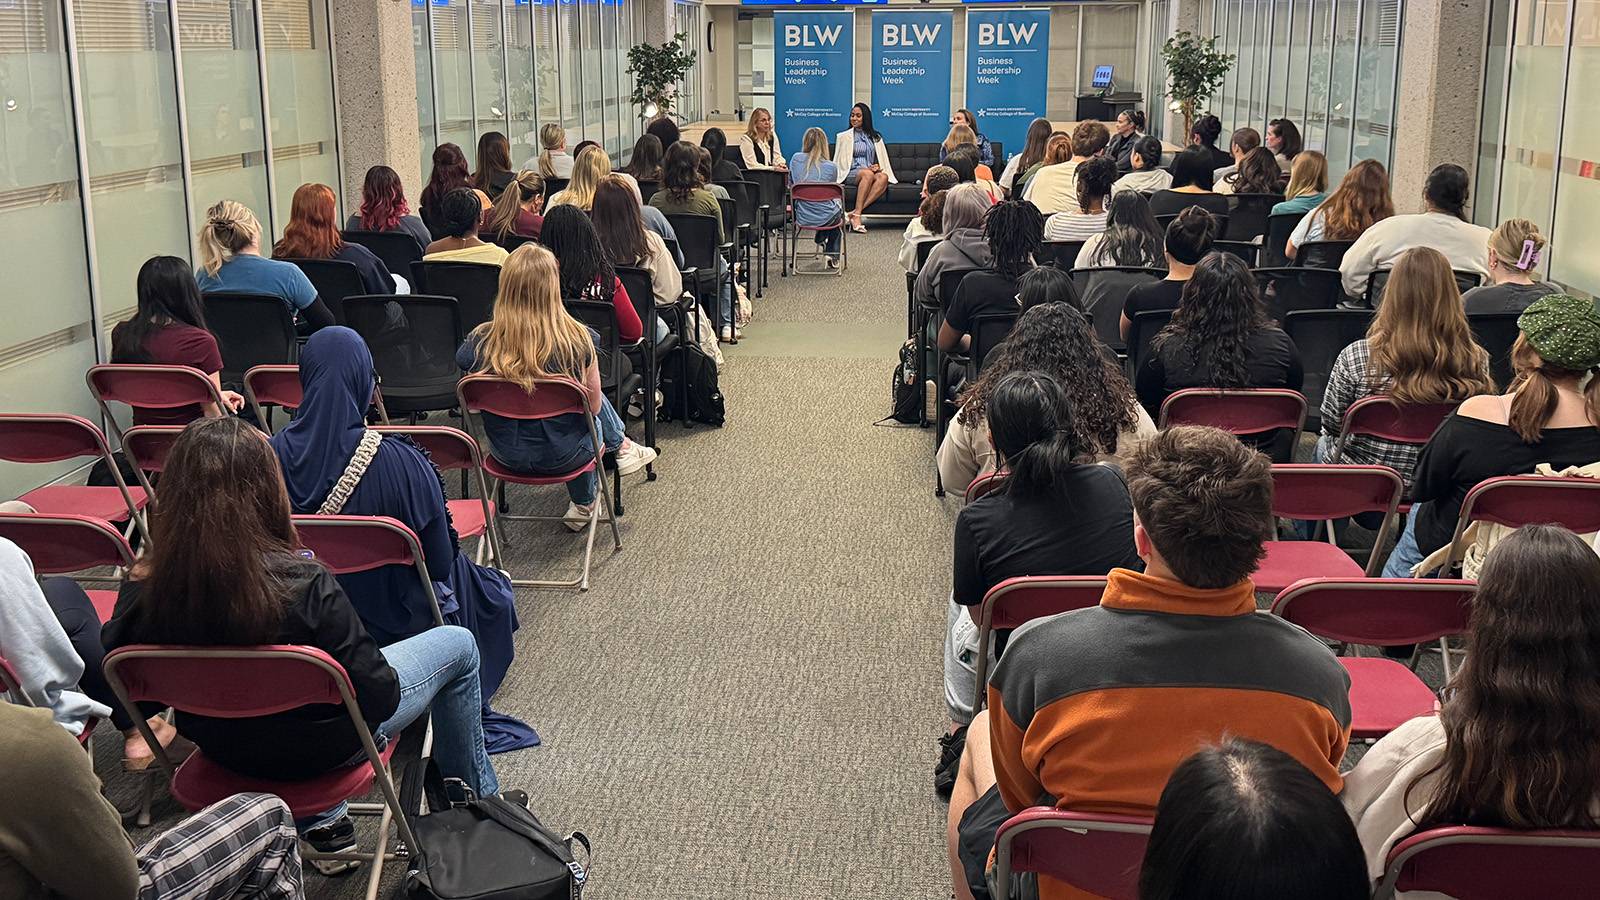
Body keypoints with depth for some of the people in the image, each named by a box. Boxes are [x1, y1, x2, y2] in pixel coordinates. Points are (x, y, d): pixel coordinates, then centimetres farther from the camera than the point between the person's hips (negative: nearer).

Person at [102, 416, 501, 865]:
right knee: (457, 645, 15)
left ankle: (323, 826, 34)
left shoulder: (142, 589, -22)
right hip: (320, 750, -5)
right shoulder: (304, 585, -35)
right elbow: (379, 695, -25)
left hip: (223, 749, 5)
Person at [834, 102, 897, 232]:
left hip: (871, 172, 3)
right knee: (867, 174, -38)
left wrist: (877, 167, -5)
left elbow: (883, 159, 21)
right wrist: (868, 168, -6)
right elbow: (840, 162, 5)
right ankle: (857, 215, -44)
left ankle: (855, 213, -44)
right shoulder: (844, 136, 12)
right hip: (851, 173, -3)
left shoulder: (875, 138, 22)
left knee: (883, 177, -33)